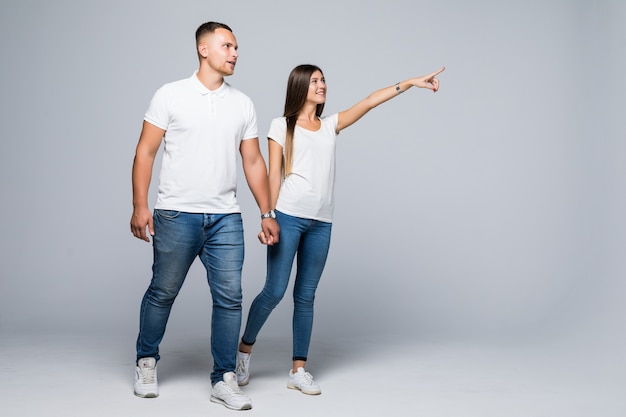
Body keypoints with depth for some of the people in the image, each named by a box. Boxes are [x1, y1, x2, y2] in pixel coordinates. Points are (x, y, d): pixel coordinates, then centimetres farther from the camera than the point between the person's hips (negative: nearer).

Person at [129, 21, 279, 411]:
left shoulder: (243, 104, 11)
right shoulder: (171, 95, 1)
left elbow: (253, 161, 13)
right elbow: (146, 152, -1)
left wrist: (267, 213, 8)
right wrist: (140, 207, -9)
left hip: (226, 218, 3)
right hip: (176, 215, -3)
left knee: (230, 297, -1)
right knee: (162, 292, 8)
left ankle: (224, 379, 9)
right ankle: (147, 362, 29)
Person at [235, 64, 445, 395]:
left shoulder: (330, 125, 17)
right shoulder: (281, 126, 5)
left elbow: (369, 102, 10)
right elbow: (274, 175, 0)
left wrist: (411, 82, 3)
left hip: (321, 222, 4)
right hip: (288, 216, -4)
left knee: (306, 296, 6)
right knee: (274, 291, -5)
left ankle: (298, 370, 11)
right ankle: (244, 349, 17)